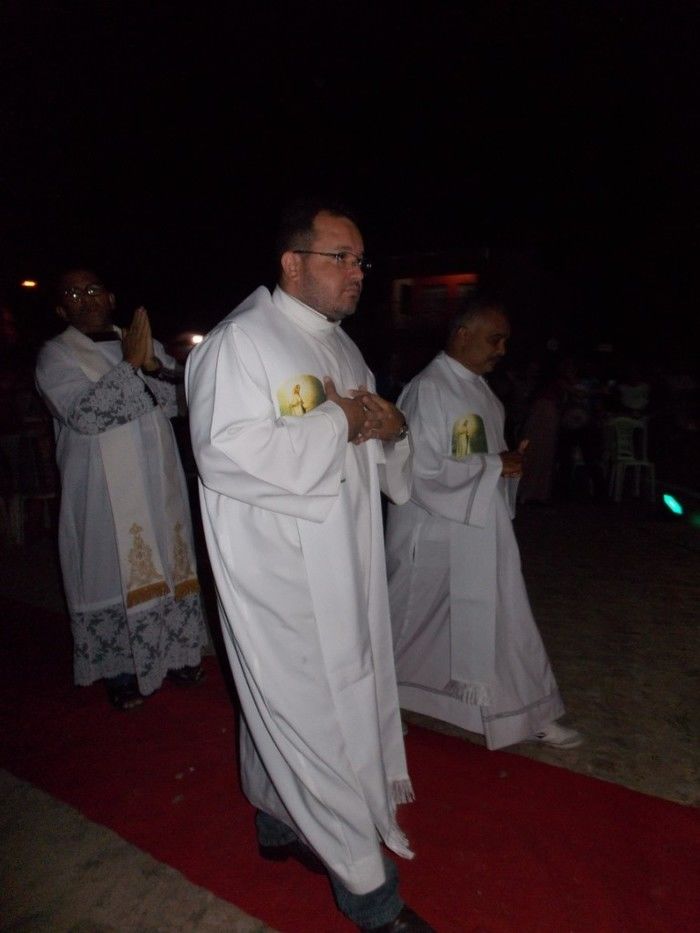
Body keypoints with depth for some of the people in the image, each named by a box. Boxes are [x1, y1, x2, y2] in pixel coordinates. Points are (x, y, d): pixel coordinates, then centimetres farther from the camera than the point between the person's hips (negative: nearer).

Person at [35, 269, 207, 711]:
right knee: (114, 570, 2)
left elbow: (180, 400, 2)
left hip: (159, 481, 4)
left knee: (168, 563, 10)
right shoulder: (56, 355, -2)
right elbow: (83, 413, -17)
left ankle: (175, 653, 27)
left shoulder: (143, 343, 11)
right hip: (106, 491, -4)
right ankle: (120, 670, 18)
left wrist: (152, 365, -16)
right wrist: (130, 365, -17)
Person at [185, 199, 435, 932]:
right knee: (310, 716, 3)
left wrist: (387, 424, -4)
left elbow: (375, 449, 20)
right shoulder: (239, 341, -14)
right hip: (279, 574, -8)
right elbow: (228, 454, -25)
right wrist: (338, 422, -17)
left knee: (284, 707, 22)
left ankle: (281, 823, 44)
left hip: (341, 565, 8)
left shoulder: (338, 343, 14)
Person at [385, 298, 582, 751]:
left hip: (482, 532, 8)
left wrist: (511, 459, -2)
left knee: (503, 621, 13)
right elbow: (422, 470, -24)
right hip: (435, 535, -8)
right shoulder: (427, 390, -19)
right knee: (419, 626, 11)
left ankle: (525, 713, 30)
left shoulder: (479, 388, 9)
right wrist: (495, 466, -18)